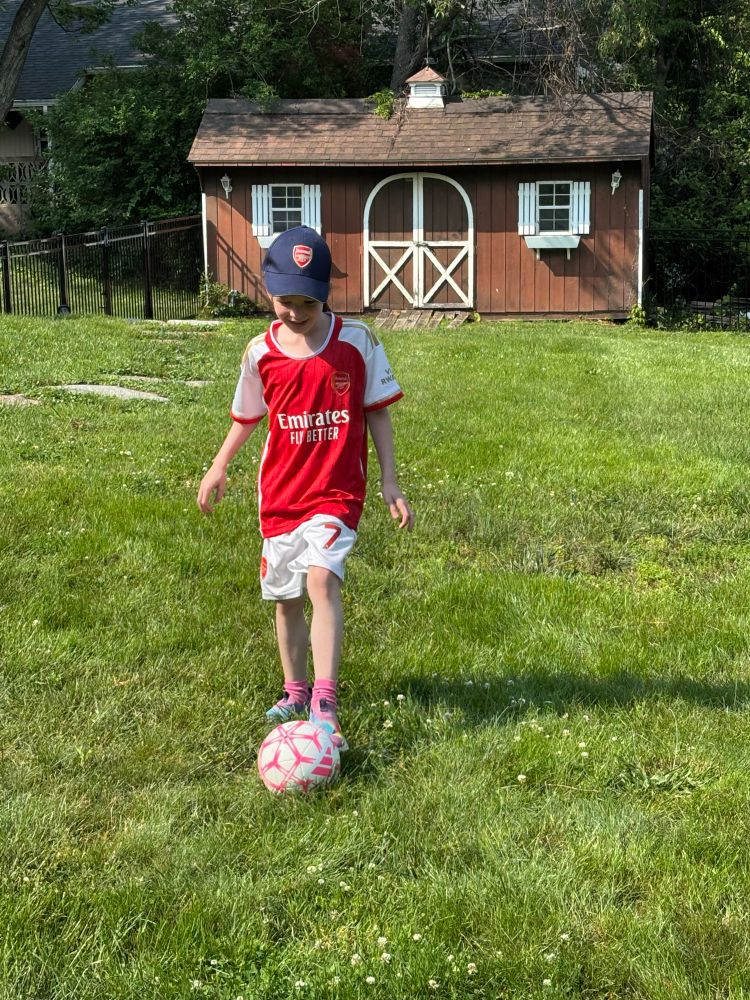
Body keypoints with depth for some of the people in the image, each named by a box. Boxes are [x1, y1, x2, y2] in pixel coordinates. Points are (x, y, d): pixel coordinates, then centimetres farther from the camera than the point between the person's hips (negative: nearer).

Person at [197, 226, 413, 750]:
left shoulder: (357, 341, -7)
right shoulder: (262, 352, -2)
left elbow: (377, 412, 1)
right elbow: (247, 416, 15)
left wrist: (390, 483, -1)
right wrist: (218, 468, 22)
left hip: (336, 491, -3)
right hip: (280, 493, 4)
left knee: (322, 578, -24)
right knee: (286, 598, 12)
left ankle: (325, 705, -26)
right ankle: (295, 691, 33)